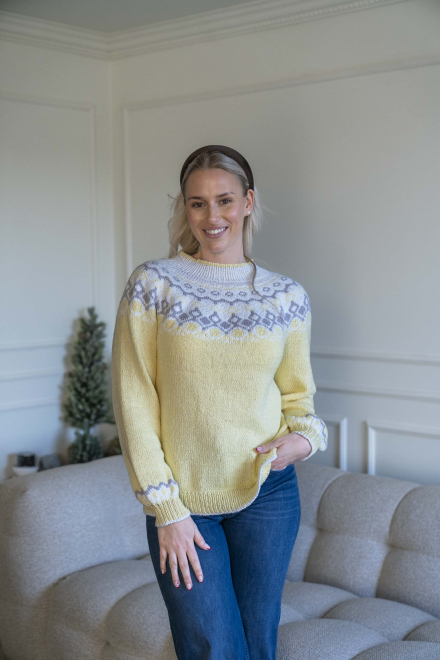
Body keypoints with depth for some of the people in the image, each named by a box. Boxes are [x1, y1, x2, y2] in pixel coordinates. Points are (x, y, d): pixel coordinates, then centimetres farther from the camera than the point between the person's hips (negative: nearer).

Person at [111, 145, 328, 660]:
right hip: (182, 500, -2)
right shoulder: (152, 284, -6)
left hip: (267, 492, 2)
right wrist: (166, 510, -10)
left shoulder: (288, 297, 1)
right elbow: (134, 402, -7)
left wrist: (303, 438, -13)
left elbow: (298, 395, 11)